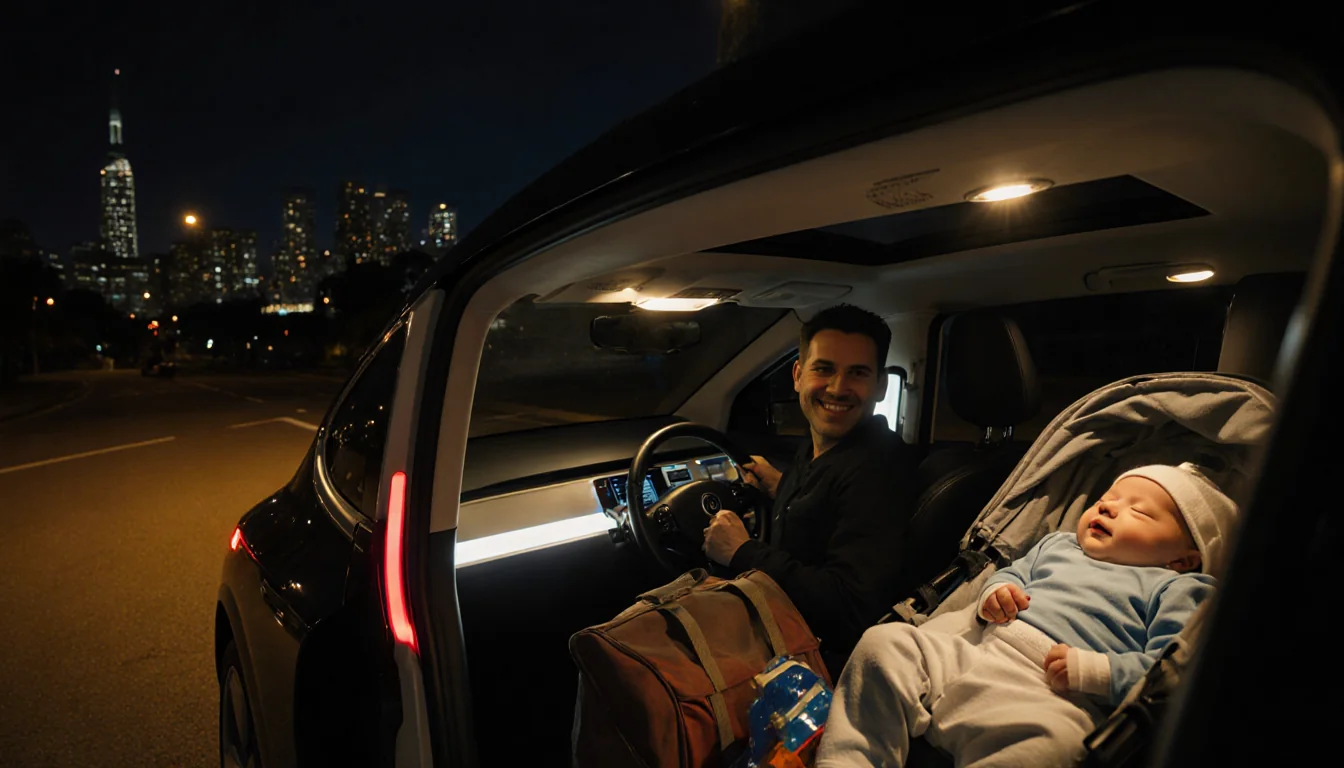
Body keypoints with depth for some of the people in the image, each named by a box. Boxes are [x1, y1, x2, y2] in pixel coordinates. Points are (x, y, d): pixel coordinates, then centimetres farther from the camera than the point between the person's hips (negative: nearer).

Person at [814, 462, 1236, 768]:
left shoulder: (1174, 588, 12)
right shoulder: (1057, 544, 28)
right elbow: (1011, 572, 32)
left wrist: (1093, 670, -15)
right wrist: (995, 592, 8)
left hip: (1049, 694, -6)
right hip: (967, 651, 6)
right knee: (885, 643, -9)